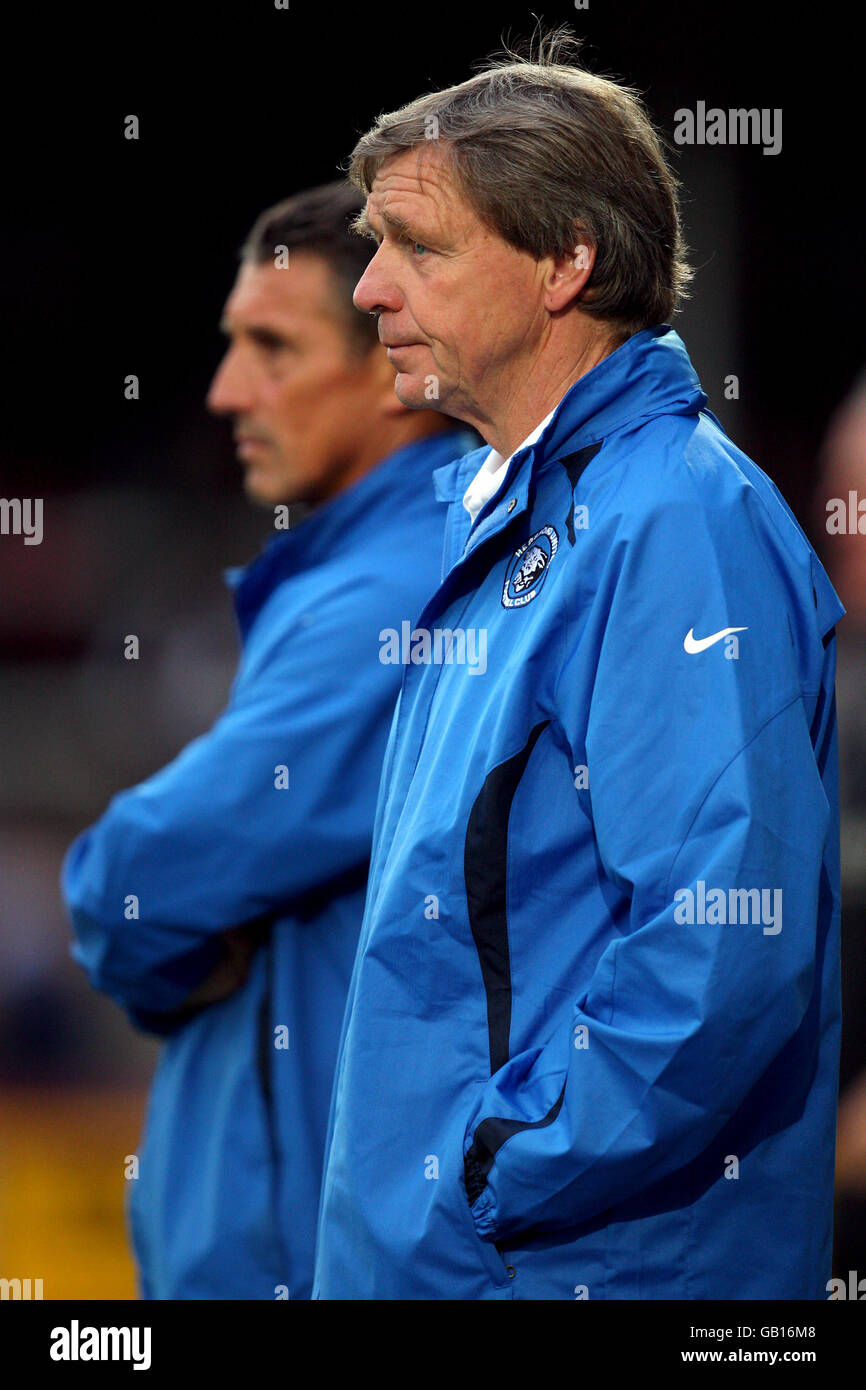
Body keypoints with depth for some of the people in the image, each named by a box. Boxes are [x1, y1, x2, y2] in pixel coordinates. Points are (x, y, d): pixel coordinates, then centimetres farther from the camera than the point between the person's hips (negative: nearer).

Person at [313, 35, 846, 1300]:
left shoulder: (679, 530, -17)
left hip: (585, 1256, -9)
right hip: (427, 1244, 9)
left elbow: (723, 955, -27)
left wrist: (494, 1173, -20)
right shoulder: (493, 508, 14)